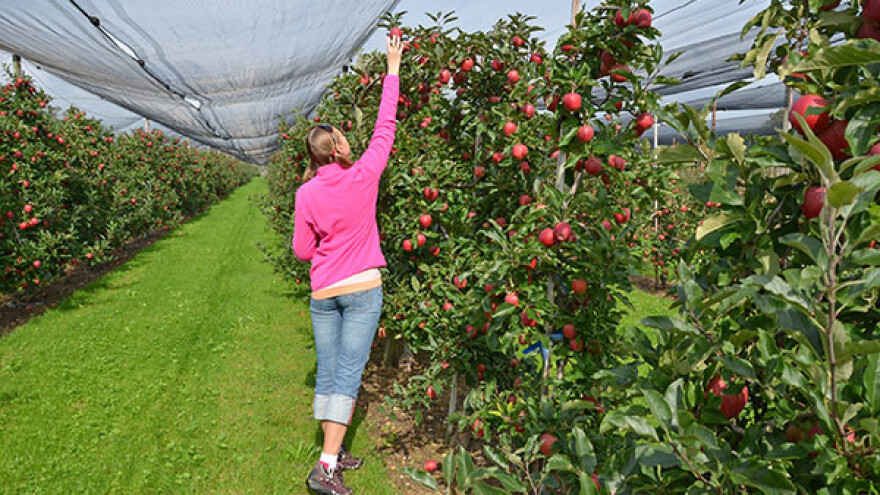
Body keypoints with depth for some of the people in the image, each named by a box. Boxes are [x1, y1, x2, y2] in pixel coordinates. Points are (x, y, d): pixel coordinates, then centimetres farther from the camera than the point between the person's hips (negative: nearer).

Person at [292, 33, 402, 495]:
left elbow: (302, 251, 1)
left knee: (327, 374, 12)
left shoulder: (307, 193, -3)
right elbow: (385, 127, 2)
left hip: (323, 293, 3)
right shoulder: (363, 175, -8)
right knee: (347, 376, -2)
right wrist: (392, 70, 11)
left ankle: (334, 452, 23)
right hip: (363, 289, -3)